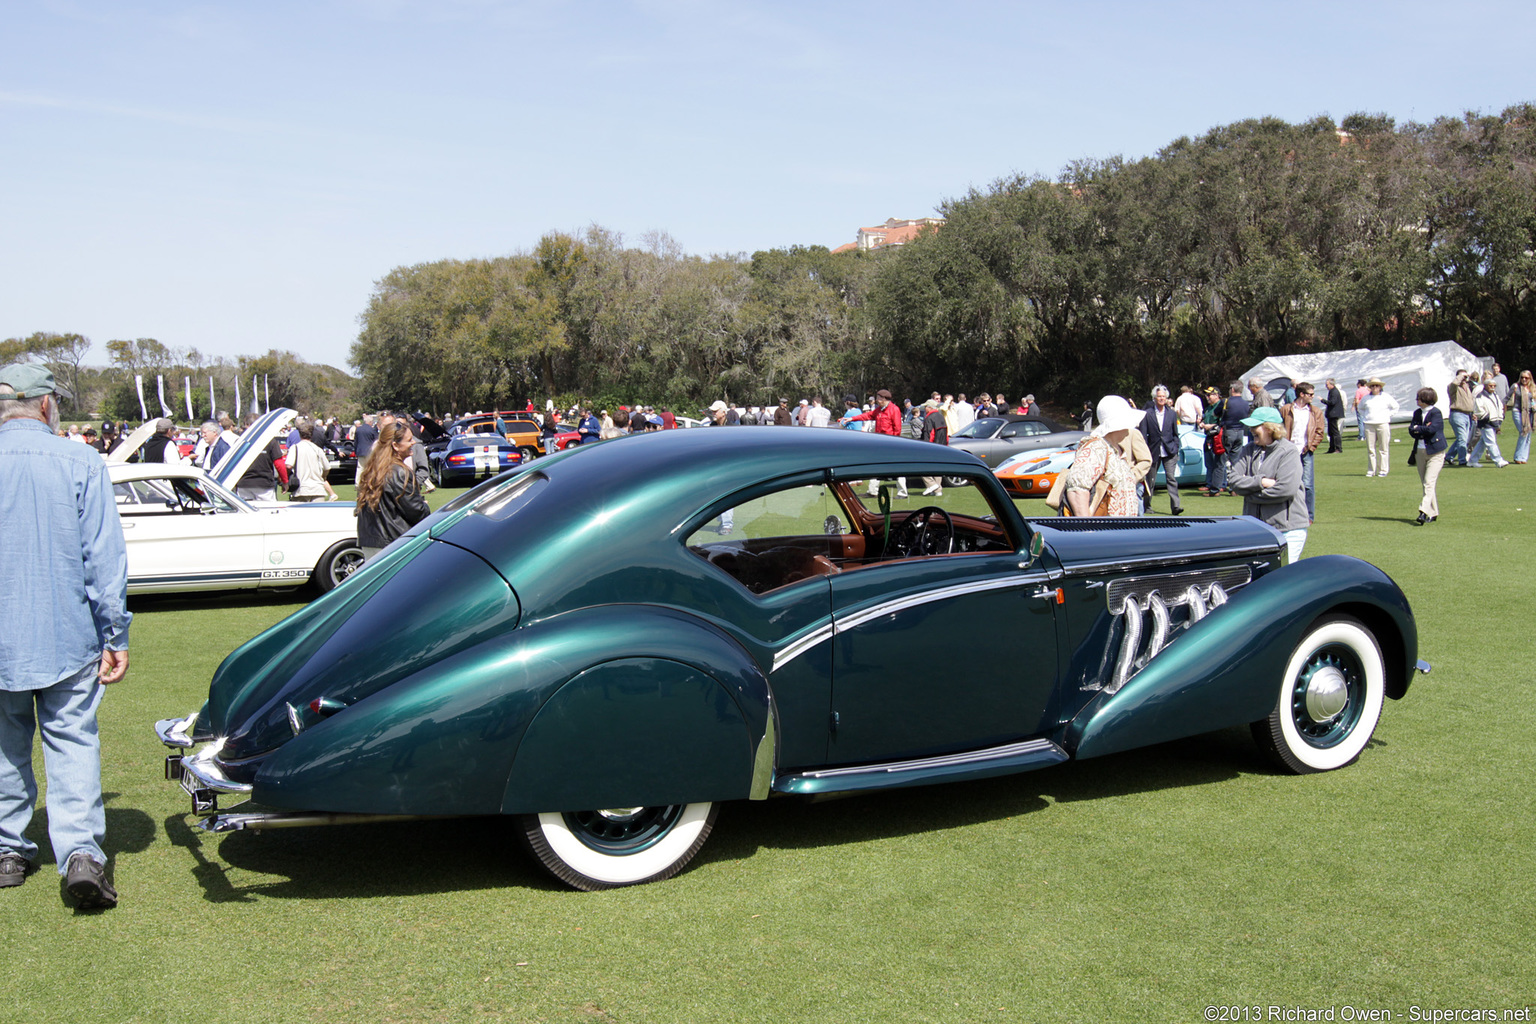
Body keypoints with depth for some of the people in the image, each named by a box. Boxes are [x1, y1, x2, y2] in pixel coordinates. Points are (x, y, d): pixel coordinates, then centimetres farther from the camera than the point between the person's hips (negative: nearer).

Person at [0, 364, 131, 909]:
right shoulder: (79, 462, -6)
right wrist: (116, 635, -1)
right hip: (67, 638, -2)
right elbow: (105, 555, -7)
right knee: (73, 743, 2)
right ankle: (81, 851, -10)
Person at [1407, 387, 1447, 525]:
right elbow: (1411, 430, 2)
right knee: (1424, 484, 11)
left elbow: (1431, 429, -20)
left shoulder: (1436, 413, -9)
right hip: (1420, 451, 7)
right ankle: (1433, 513, 21)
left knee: (1429, 483, -15)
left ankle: (1423, 513, -23)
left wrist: (1418, 429, -6)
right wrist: (1424, 430, -13)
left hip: (1435, 452, -7)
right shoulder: (1417, 413, 12)